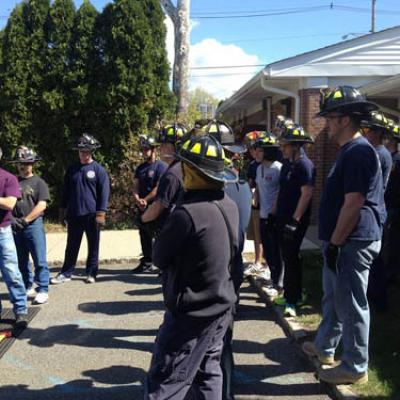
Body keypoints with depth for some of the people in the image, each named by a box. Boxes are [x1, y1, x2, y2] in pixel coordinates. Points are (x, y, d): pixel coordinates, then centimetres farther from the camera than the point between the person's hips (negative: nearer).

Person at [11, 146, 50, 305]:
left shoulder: (38, 182, 1)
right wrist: (12, 219, -7)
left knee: (39, 260, -4)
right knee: (21, 261, 13)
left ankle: (43, 290, 0)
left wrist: (25, 220, -13)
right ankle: (28, 288, 26)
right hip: (15, 227, 5)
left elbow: (41, 206, -8)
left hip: (34, 225, -4)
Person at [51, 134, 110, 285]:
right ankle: (66, 273, 17)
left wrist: (101, 213, -12)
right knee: (71, 246, 9)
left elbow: (104, 192, -7)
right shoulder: (72, 169, 9)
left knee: (93, 246, 7)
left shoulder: (99, 170, -4)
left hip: (91, 214, -3)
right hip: (74, 214, 3)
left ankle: (91, 273, 18)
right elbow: (65, 191, 16)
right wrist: (62, 209, 13)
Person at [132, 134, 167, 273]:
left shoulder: (161, 166, -7)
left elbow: (159, 188, -14)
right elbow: (135, 186, 10)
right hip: (142, 208, 7)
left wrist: (145, 200, -12)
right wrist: (137, 199, -9)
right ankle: (147, 262, 23)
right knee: (144, 236, 13)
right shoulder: (140, 168, 15)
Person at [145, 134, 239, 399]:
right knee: (208, 374, 21)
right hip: (221, 307, 8)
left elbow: (159, 257, -12)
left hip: (192, 315, -8)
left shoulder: (188, 212, -25)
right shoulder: (230, 205, 0)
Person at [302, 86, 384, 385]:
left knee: (352, 305, 1)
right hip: (342, 241, 11)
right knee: (333, 298, 22)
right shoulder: (349, 150, 14)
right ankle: (324, 347, 39)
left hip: (353, 243, -11)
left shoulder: (358, 152, -19)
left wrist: (335, 244, -19)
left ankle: (355, 368, 15)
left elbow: (353, 205, -23)